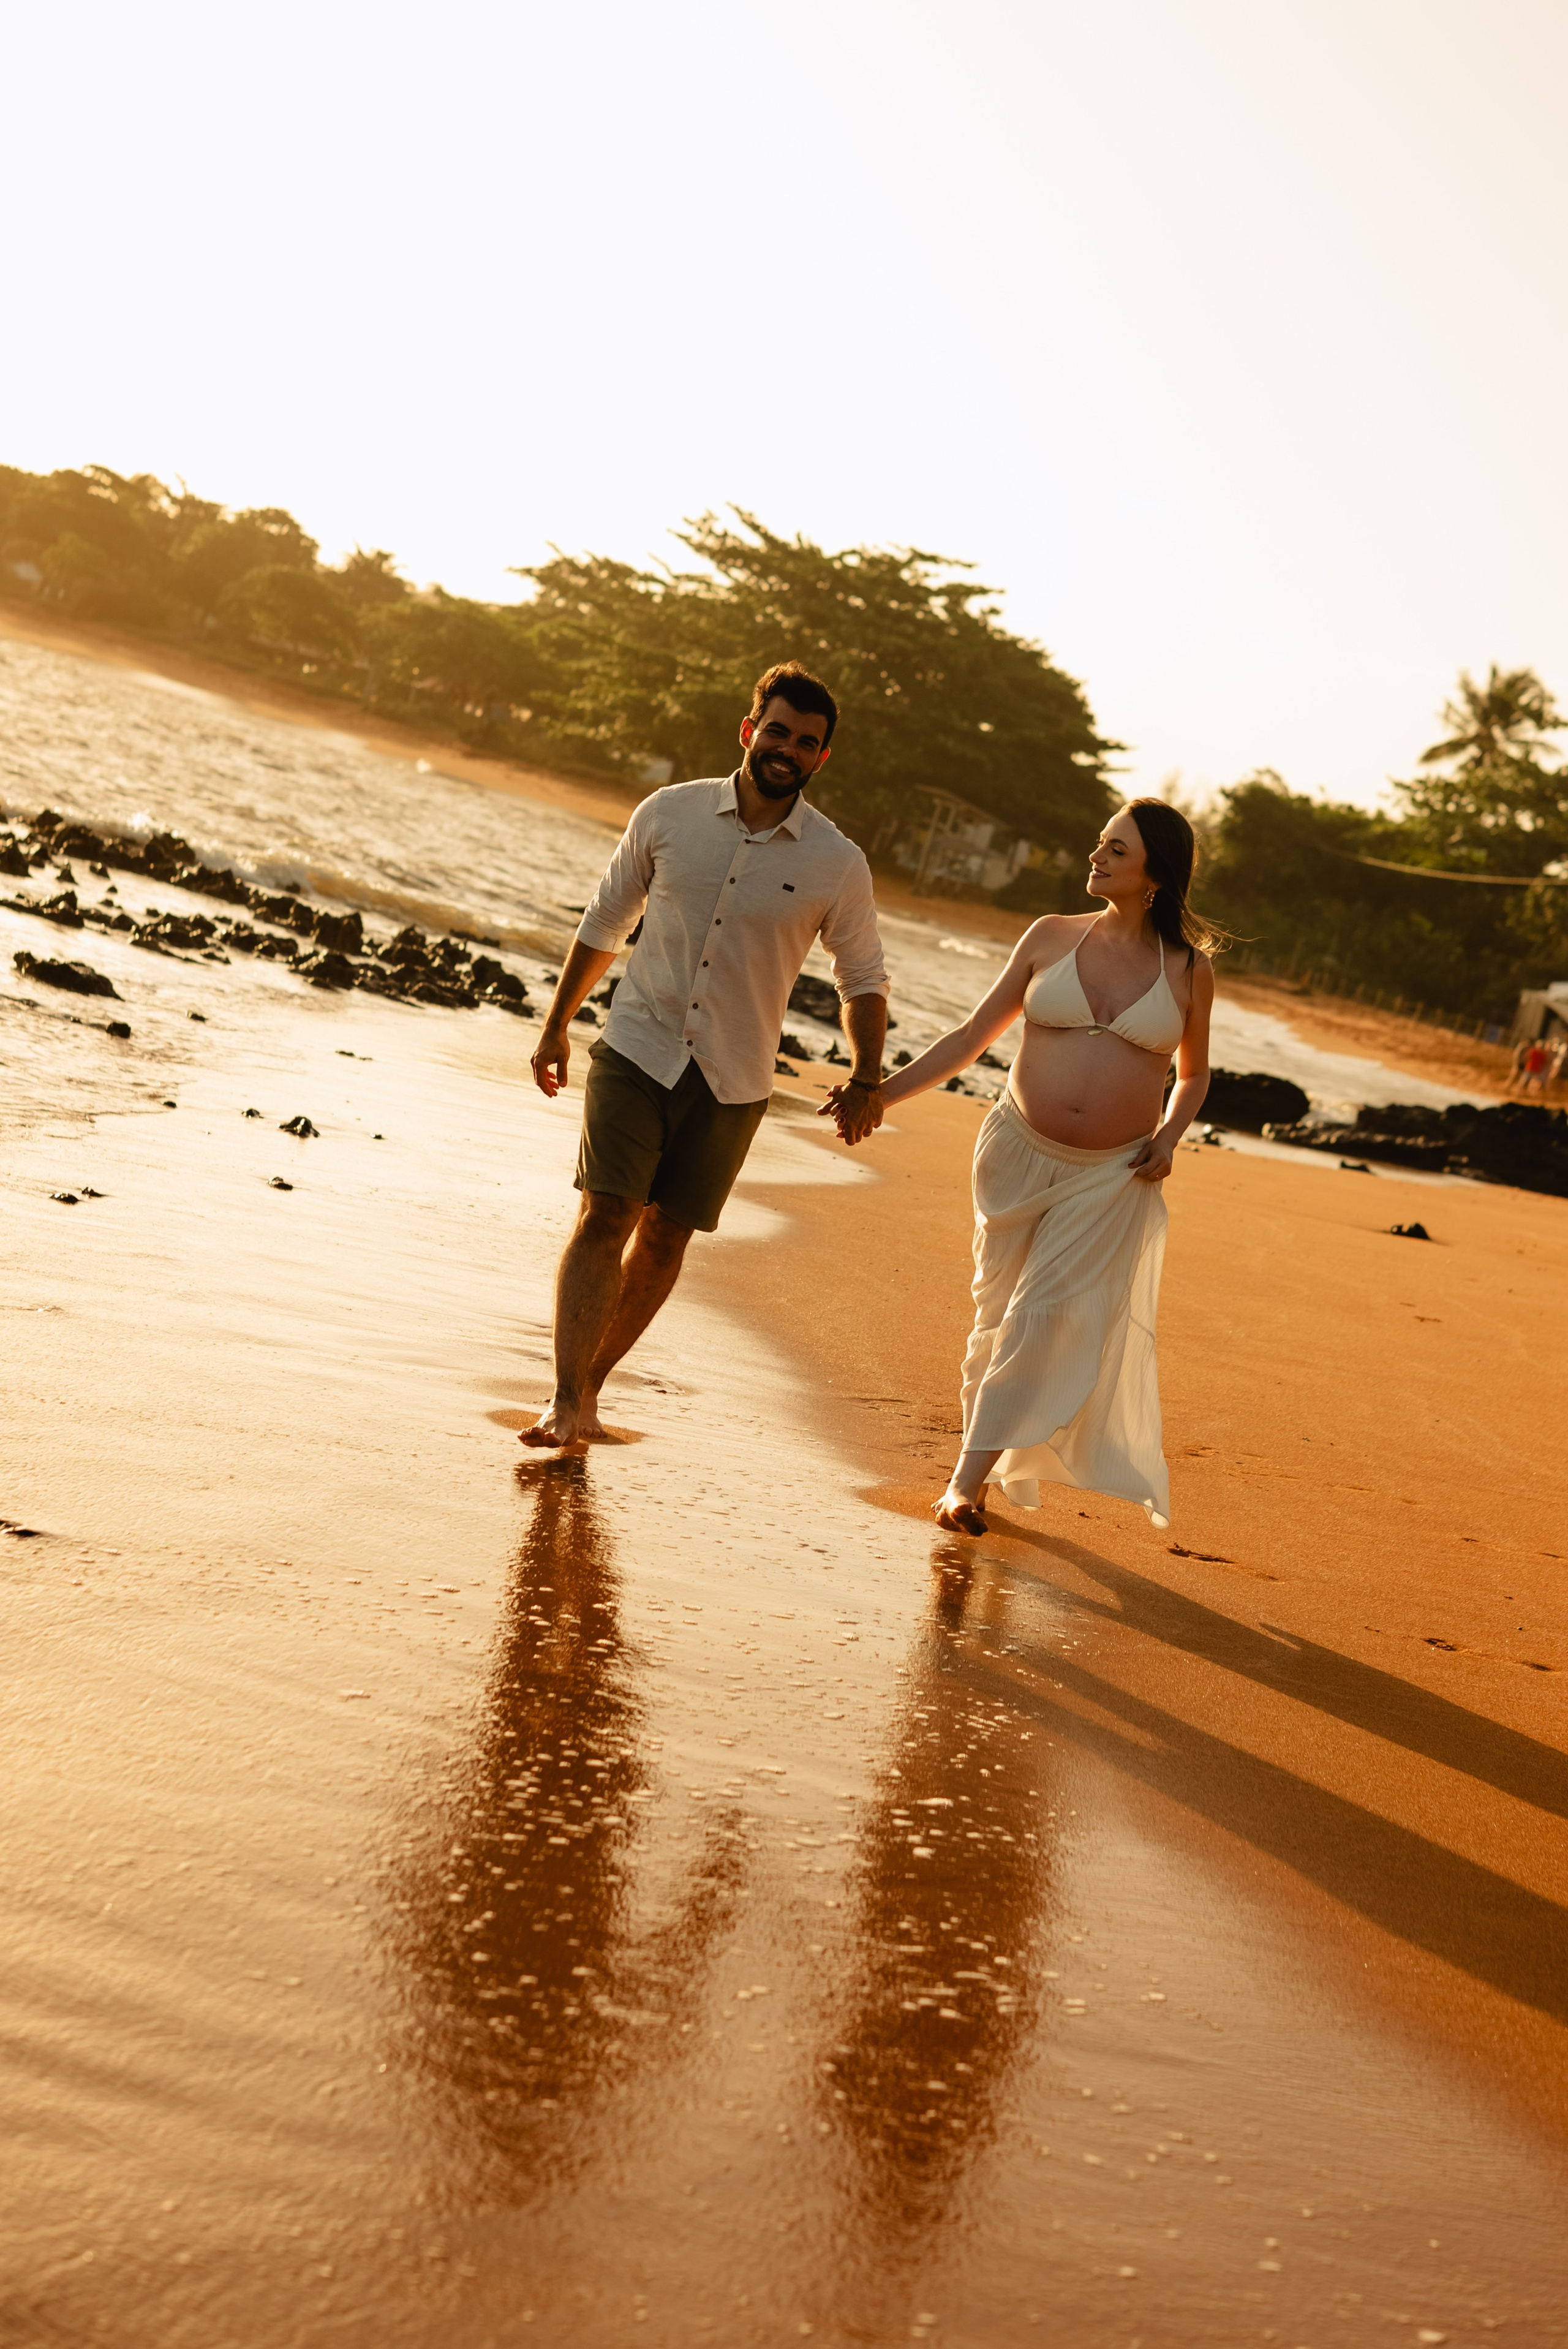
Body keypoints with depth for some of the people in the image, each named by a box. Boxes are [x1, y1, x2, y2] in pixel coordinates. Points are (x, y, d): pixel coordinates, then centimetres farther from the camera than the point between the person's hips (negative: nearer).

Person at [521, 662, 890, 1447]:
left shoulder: (839, 865, -5)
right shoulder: (669, 814, -3)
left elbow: (863, 977, 9)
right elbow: (606, 921, 10)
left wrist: (865, 1078, -5)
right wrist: (557, 1022, 14)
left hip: (732, 1081, 1)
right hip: (636, 1050, -1)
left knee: (666, 1235, 6)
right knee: (605, 1215, -12)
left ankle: (588, 1386, 21)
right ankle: (564, 1403, -12)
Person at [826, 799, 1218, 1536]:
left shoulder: (1189, 969, 0)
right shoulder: (1051, 937, 2)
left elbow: (1193, 1074, 16)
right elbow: (972, 1035, 5)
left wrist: (1168, 1137, -3)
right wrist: (884, 1092, -2)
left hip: (1110, 1179, -1)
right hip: (1019, 1155, 2)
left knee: (1045, 1323, -7)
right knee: (998, 1318, 7)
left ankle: (969, 1481, -2)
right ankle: (981, 1466, 22)